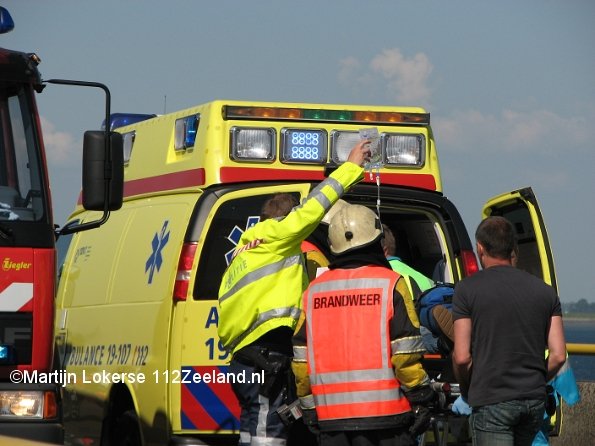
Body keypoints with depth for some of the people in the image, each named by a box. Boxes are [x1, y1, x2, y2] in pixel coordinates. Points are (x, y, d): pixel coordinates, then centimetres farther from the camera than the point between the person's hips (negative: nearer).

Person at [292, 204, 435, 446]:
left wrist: (308, 407, 17)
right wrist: (420, 399, 1)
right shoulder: (389, 283, -3)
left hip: (330, 417, 4)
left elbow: (300, 357, 10)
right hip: (385, 410, -4)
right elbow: (406, 352, -7)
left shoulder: (314, 290, 9)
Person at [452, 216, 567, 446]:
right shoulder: (545, 291, 6)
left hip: (491, 400, -5)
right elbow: (558, 355, 1)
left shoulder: (467, 289, -6)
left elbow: (462, 357, -10)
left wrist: (465, 390, 8)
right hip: (535, 399, 5)